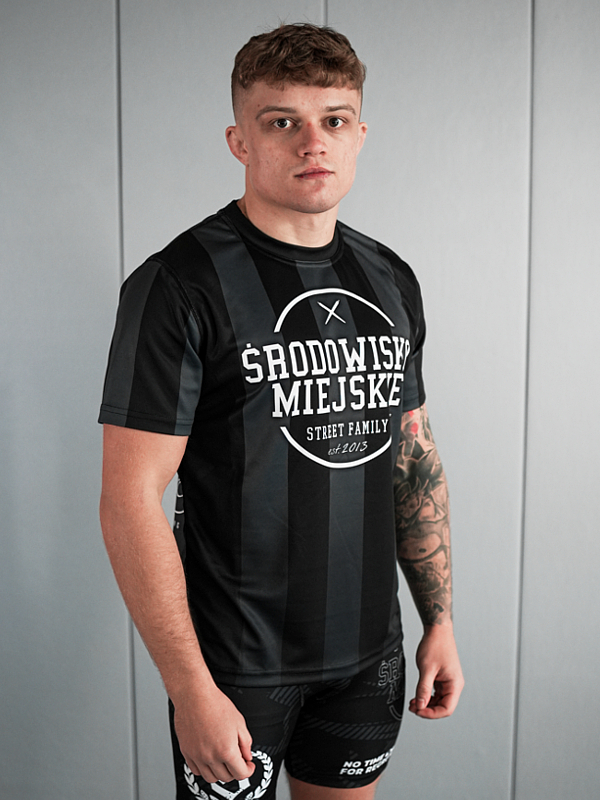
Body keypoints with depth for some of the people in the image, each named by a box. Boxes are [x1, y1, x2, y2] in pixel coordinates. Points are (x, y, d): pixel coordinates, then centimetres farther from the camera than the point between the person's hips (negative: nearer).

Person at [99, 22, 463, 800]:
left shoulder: (391, 280, 4)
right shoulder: (178, 284, -15)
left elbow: (414, 457, 9)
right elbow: (130, 499, -18)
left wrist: (439, 619, 8)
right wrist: (192, 690, -18)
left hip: (368, 650, 6)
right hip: (238, 662, -5)